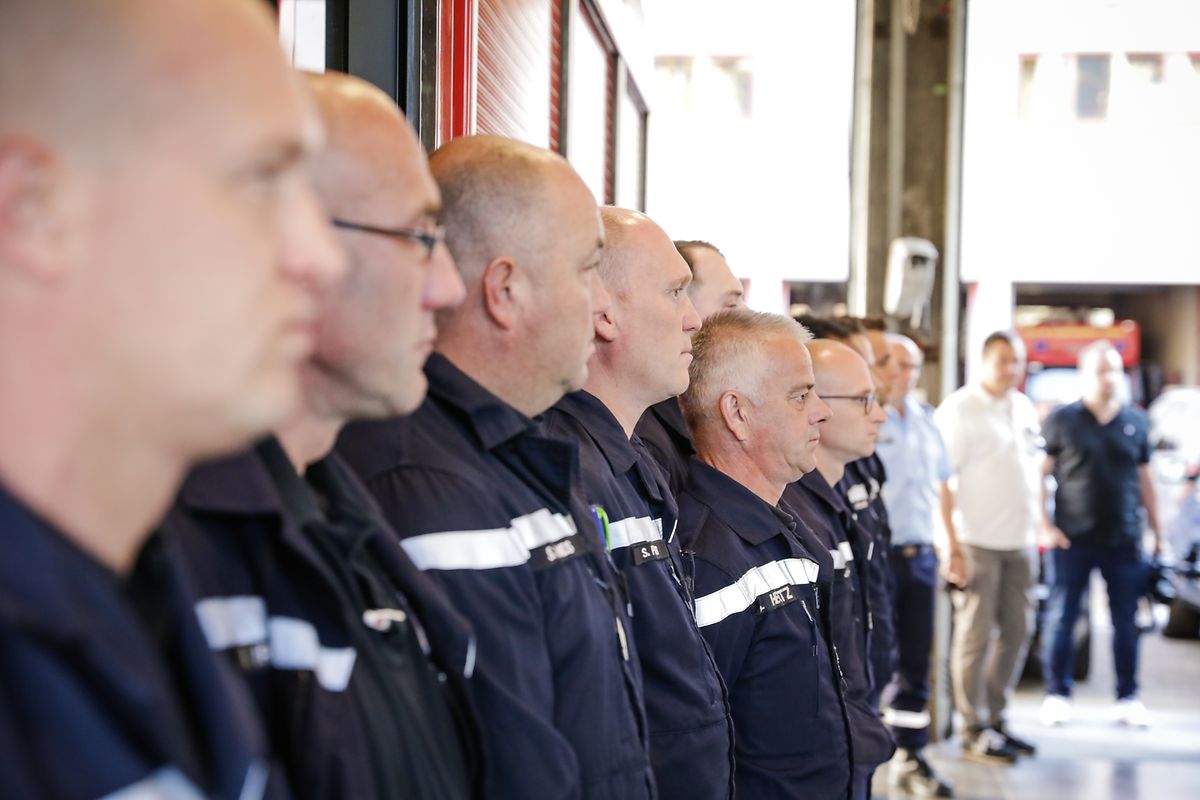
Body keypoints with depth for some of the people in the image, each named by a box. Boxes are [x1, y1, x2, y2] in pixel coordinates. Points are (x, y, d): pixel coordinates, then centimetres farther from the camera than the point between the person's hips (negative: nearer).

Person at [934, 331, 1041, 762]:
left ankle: (996, 719, 22)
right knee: (974, 637, -1)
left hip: (1020, 543, 7)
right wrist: (952, 545, -17)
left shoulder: (1024, 408, 13)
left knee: (1016, 634, 11)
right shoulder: (958, 409, -9)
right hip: (977, 543, -7)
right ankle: (973, 730, 6)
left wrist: (1035, 527, 14)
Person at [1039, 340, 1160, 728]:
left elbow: (1144, 480, 14)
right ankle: (1057, 695, 10)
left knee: (1126, 623, 5)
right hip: (1073, 538, -2)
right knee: (1061, 618, 1)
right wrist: (1046, 526, -6)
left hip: (1124, 540, 2)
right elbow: (1039, 474, 1)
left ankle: (1128, 698, 13)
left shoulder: (1136, 423, 9)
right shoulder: (1062, 420, 0)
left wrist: (1156, 532, 13)